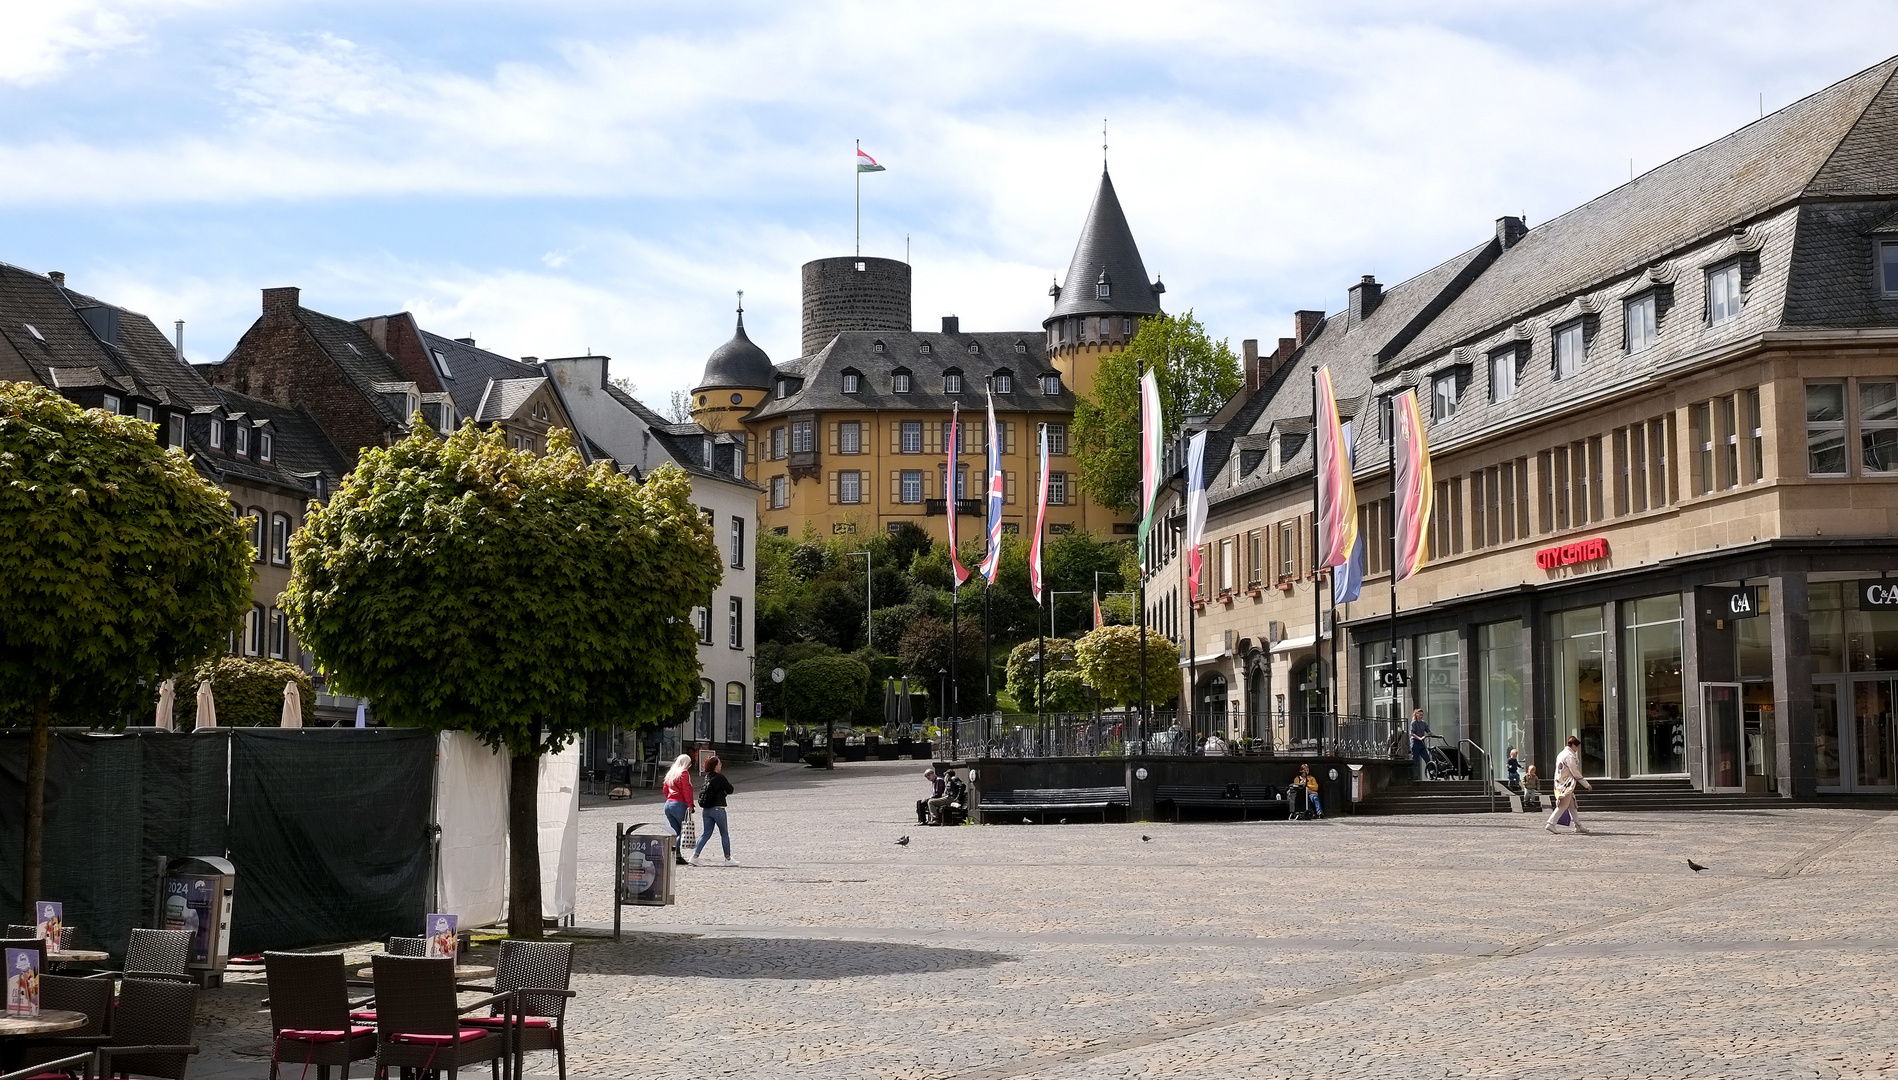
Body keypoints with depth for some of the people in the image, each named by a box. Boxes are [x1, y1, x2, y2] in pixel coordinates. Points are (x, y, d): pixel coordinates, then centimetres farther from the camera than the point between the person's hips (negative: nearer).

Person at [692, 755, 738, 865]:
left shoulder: (707, 777, 9)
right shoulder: (720, 777, -13)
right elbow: (730, 790, -5)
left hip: (706, 809, 7)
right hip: (717, 808, -7)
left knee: (706, 834, 10)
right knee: (724, 834, 6)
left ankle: (695, 855, -3)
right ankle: (728, 859, 13)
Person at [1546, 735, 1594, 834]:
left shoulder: (1561, 754, 15)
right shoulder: (1570, 756, -15)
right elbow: (1575, 773, -16)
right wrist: (1586, 785, -9)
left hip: (1560, 784, 10)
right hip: (1567, 785, -10)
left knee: (1572, 805, 13)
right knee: (1563, 806, -7)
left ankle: (1578, 826, 17)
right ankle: (1551, 824, -10)